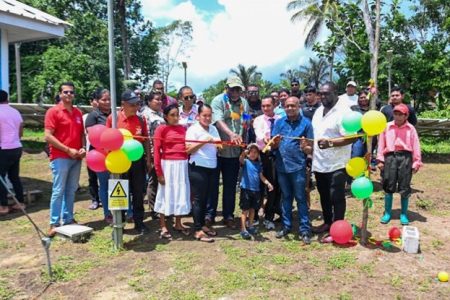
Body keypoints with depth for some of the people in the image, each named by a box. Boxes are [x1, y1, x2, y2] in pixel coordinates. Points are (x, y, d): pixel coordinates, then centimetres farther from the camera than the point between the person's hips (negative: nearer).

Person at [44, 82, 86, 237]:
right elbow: (48, 136, -12)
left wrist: (83, 148, 0)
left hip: (76, 158, 6)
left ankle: (68, 219, 21)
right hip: (60, 158, -6)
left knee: (71, 190, 11)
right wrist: (68, 150, -14)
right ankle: (54, 224, 4)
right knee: (58, 191, -3)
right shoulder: (53, 111, -6)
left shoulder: (78, 112, 12)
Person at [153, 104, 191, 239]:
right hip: (168, 165, -5)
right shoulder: (161, 129, -6)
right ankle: (163, 227, 17)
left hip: (183, 165, 5)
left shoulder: (183, 128, 9)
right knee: (166, 194, 5)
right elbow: (156, 151, -9)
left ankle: (178, 224, 30)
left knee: (181, 194, 13)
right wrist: (159, 172, -13)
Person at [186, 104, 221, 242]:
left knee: (206, 198, 15)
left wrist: (218, 143, -10)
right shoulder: (193, 129, -7)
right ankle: (198, 230, 6)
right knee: (198, 198, 0)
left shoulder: (213, 129, 12)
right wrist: (204, 141, -22)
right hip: (198, 168, -6)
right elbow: (188, 150, -14)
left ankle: (202, 225, 28)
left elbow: (220, 146, 11)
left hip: (212, 167, 6)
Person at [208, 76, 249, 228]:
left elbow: (246, 125, 14)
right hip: (217, 148, -4)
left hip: (235, 151, 4)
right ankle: (209, 214, 17)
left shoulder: (244, 103, 11)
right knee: (212, 183, 6)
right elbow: (218, 121, -19)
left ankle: (228, 215, 22)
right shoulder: (218, 100, -5)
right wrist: (231, 134, -34)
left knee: (230, 185, 11)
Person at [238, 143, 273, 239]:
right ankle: (243, 229, 3)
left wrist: (268, 183, -2)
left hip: (256, 189, 5)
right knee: (245, 210, -2)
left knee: (252, 209, 15)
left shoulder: (258, 164, 12)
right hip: (246, 189, -5)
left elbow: (261, 176, 13)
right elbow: (241, 159, -26)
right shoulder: (245, 161, -3)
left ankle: (250, 226, 30)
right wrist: (244, 153, -47)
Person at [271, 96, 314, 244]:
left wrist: (305, 148, -23)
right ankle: (286, 226, 25)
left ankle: (304, 230, 8)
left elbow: (310, 148, -1)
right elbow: (273, 146, 6)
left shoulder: (306, 123, -2)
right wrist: (276, 142, -17)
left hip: (298, 167, -3)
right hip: (282, 166, 4)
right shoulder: (279, 122, 6)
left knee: (301, 198, 1)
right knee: (285, 197, 14)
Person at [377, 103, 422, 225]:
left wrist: (417, 162, 1)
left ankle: (404, 214, 16)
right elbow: (381, 143, 7)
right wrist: (380, 160, 3)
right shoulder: (387, 127, 8)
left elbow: (416, 146, 5)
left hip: (405, 157, 0)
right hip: (390, 156, 1)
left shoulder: (410, 129, 6)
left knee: (404, 187, 4)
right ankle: (387, 213, 16)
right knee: (388, 186, 4)